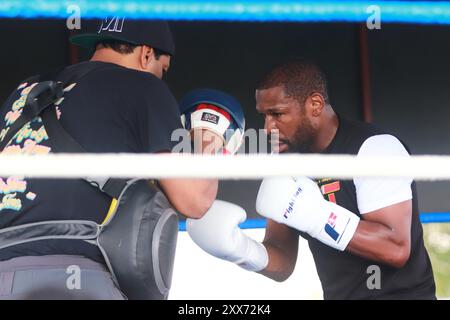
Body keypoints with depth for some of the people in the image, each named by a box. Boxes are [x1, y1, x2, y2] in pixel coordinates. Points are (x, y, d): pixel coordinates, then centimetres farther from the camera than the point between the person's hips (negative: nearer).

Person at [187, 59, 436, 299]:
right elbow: (283, 265, 4)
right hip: (338, 295, 6)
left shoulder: (373, 147, -15)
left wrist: (312, 213, -29)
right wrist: (241, 250, -16)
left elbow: (396, 248, -23)